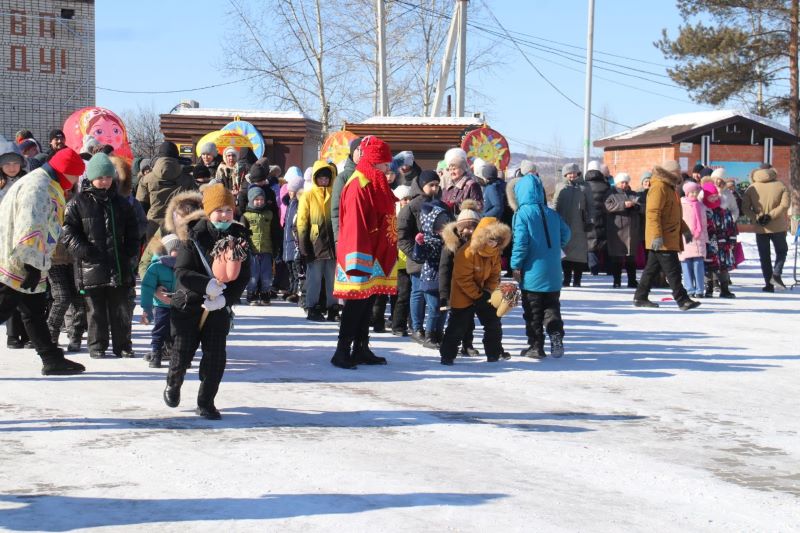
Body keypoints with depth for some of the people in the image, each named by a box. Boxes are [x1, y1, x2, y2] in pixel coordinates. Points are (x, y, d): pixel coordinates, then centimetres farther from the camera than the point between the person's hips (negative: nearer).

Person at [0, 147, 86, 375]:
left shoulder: (49, 186, 15)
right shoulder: (38, 186, -18)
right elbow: (29, 228, -25)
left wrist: (37, 265, 20)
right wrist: (34, 265, -24)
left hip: (30, 269, 10)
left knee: (36, 313, 13)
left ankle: (53, 360, 19)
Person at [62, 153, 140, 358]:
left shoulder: (121, 203, 11)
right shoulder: (79, 203, -1)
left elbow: (132, 233, 17)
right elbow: (67, 231, -4)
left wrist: (130, 253, 4)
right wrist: (83, 251, -14)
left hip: (119, 266, 3)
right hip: (91, 265, -3)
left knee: (120, 308, 7)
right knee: (96, 309, 5)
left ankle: (123, 344, 16)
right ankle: (97, 345, 14)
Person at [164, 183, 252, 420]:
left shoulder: (240, 236, -3)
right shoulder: (193, 234, -11)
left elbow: (243, 276, -3)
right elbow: (182, 272, -16)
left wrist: (225, 298, -19)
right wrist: (207, 285, -32)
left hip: (219, 306, 2)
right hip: (188, 303, -2)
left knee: (216, 356, -3)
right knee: (182, 353, 5)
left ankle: (206, 402, 14)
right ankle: (173, 384, 38)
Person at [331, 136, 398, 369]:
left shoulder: (377, 184, 14)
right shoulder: (358, 185, -14)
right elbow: (354, 225, -20)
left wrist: (389, 252, 17)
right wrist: (359, 260, -24)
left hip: (377, 254, 9)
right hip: (363, 254, -9)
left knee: (368, 301, 12)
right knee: (357, 303, -7)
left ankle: (361, 348, 18)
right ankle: (342, 351, -3)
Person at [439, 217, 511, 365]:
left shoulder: (495, 252, -4)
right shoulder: (467, 252, -27)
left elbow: (494, 274, 4)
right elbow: (463, 279, -25)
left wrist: (488, 291, -12)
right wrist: (478, 296, -21)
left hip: (483, 294, 7)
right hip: (463, 296, -7)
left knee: (493, 322, 10)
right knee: (458, 326, -4)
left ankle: (494, 353, 24)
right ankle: (447, 355, 7)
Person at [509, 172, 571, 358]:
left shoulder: (522, 213, -11)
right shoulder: (552, 214, 5)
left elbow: (520, 242, -16)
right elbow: (565, 233, 12)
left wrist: (516, 266, -9)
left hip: (532, 272, -5)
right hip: (553, 273, 5)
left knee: (533, 311, 5)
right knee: (552, 307, 16)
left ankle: (536, 346, 7)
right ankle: (556, 339, 4)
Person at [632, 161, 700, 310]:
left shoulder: (670, 188, 19)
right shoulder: (659, 187, -15)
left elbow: (675, 214, 30)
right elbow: (653, 213, -22)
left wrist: (685, 230, 27)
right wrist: (657, 236, -28)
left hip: (669, 238, 10)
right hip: (661, 240, -10)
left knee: (652, 268, 13)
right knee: (673, 270, -9)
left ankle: (640, 298, 19)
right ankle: (682, 300, -8)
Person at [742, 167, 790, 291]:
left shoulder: (752, 188, 1)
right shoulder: (781, 186, -1)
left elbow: (745, 208, -6)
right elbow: (784, 205, -13)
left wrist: (757, 218, -12)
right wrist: (770, 216, -15)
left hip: (760, 229, 1)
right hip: (778, 227, -1)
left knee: (764, 256, 9)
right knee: (781, 251, 17)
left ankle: (769, 284, 6)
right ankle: (776, 274, -6)